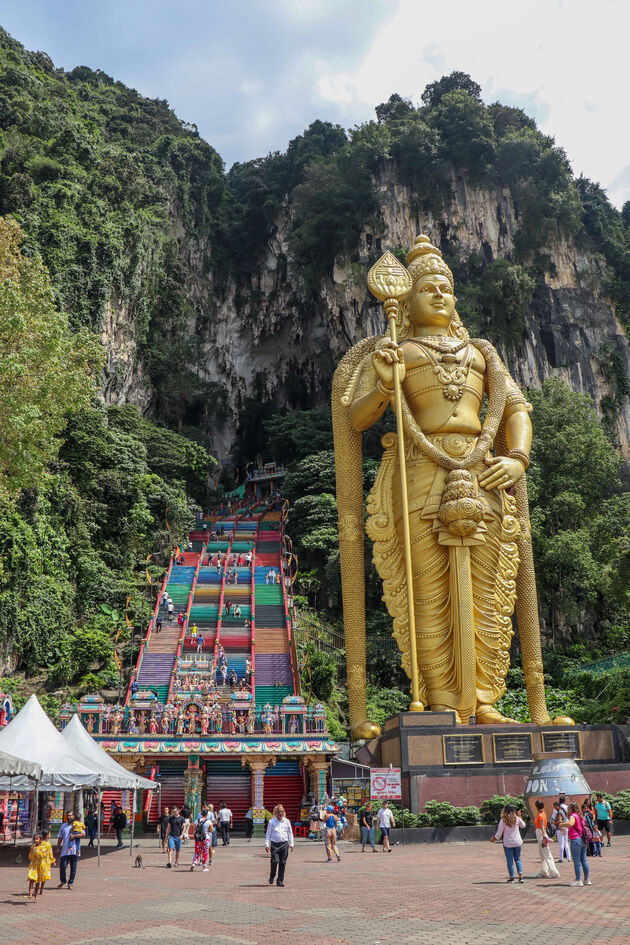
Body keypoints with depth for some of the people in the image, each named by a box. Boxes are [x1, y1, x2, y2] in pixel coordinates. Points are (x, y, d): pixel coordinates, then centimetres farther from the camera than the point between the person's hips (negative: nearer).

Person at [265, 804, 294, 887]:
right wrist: (267, 844, -1)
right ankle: (271, 877, 13)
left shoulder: (287, 821, 9)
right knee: (274, 861, -13)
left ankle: (280, 881, 10)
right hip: (274, 844, -2)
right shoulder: (271, 822, 2)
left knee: (283, 863, 0)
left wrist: (291, 844, 9)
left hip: (284, 844, 2)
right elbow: (268, 833, 5)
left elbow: (290, 833, 15)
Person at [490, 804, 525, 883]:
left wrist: (494, 838, 9)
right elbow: (523, 826, 13)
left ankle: (512, 877, 12)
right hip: (517, 842, 2)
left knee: (510, 860, 8)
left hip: (507, 843, -2)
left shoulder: (503, 821, -14)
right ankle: (520, 876, 4)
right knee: (518, 859, 14)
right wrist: (519, 816, 21)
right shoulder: (517, 819, -7)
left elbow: (499, 833, -9)